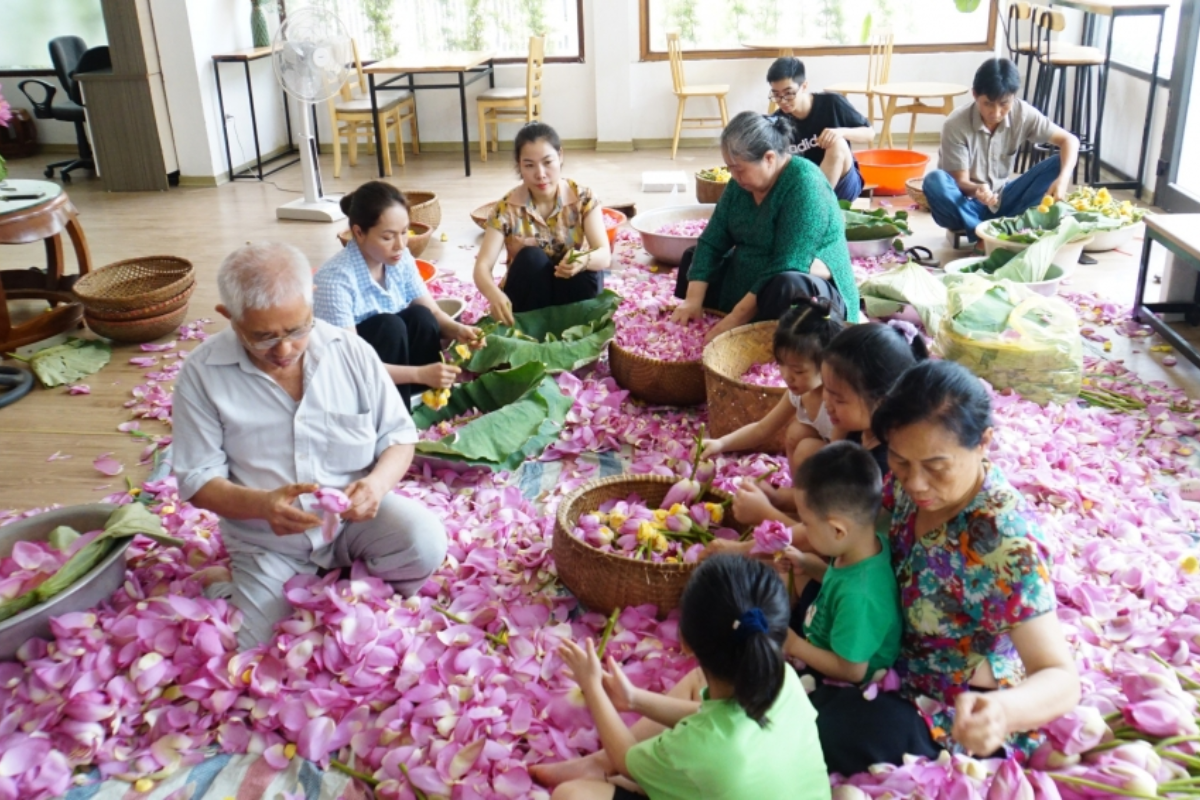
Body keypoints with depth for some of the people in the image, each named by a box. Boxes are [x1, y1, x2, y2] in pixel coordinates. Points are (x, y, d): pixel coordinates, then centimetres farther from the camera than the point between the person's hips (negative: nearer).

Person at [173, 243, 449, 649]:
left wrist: (378, 482, -23)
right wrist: (261, 504, -28)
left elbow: (398, 435, 1)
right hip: (269, 545, 0)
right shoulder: (202, 373, -10)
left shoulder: (352, 352, -6)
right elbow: (199, 479, -7)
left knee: (425, 539, -29)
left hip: (356, 519, 1)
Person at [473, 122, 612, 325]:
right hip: (528, 297, 0)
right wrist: (495, 295, -47)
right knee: (531, 258, -30)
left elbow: (604, 255, -23)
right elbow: (482, 266, -23)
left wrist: (584, 261, -49)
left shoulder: (583, 199, -14)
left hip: (572, 290, 1)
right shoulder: (507, 209, -16)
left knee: (588, 269, -30)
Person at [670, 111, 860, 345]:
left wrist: (737, 318, -30)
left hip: (810, 292, -9)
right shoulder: (742, 182, 1)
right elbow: (711, 242, 0)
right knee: (693, 256, 14)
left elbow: (785, 267, -29)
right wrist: (693, 301, -11)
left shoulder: (804, 185, -23)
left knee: (785, 288, -40)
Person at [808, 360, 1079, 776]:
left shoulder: (1008, 543, -32)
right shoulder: (907, 484, -13)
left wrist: (1003, 709, -53)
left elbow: (1061, 679, -32)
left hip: (960, 716, -7)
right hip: (903, 658, 7)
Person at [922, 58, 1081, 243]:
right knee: (935, 181, -35)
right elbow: (960, 182, -17)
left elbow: (1069, 140, -10)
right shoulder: (956, 124, -20)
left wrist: (1063, 179, -30)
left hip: (1002, 200, 4)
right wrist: (977, 190, -42)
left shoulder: (1023, 113, -11)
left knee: (1059, 163, -15)